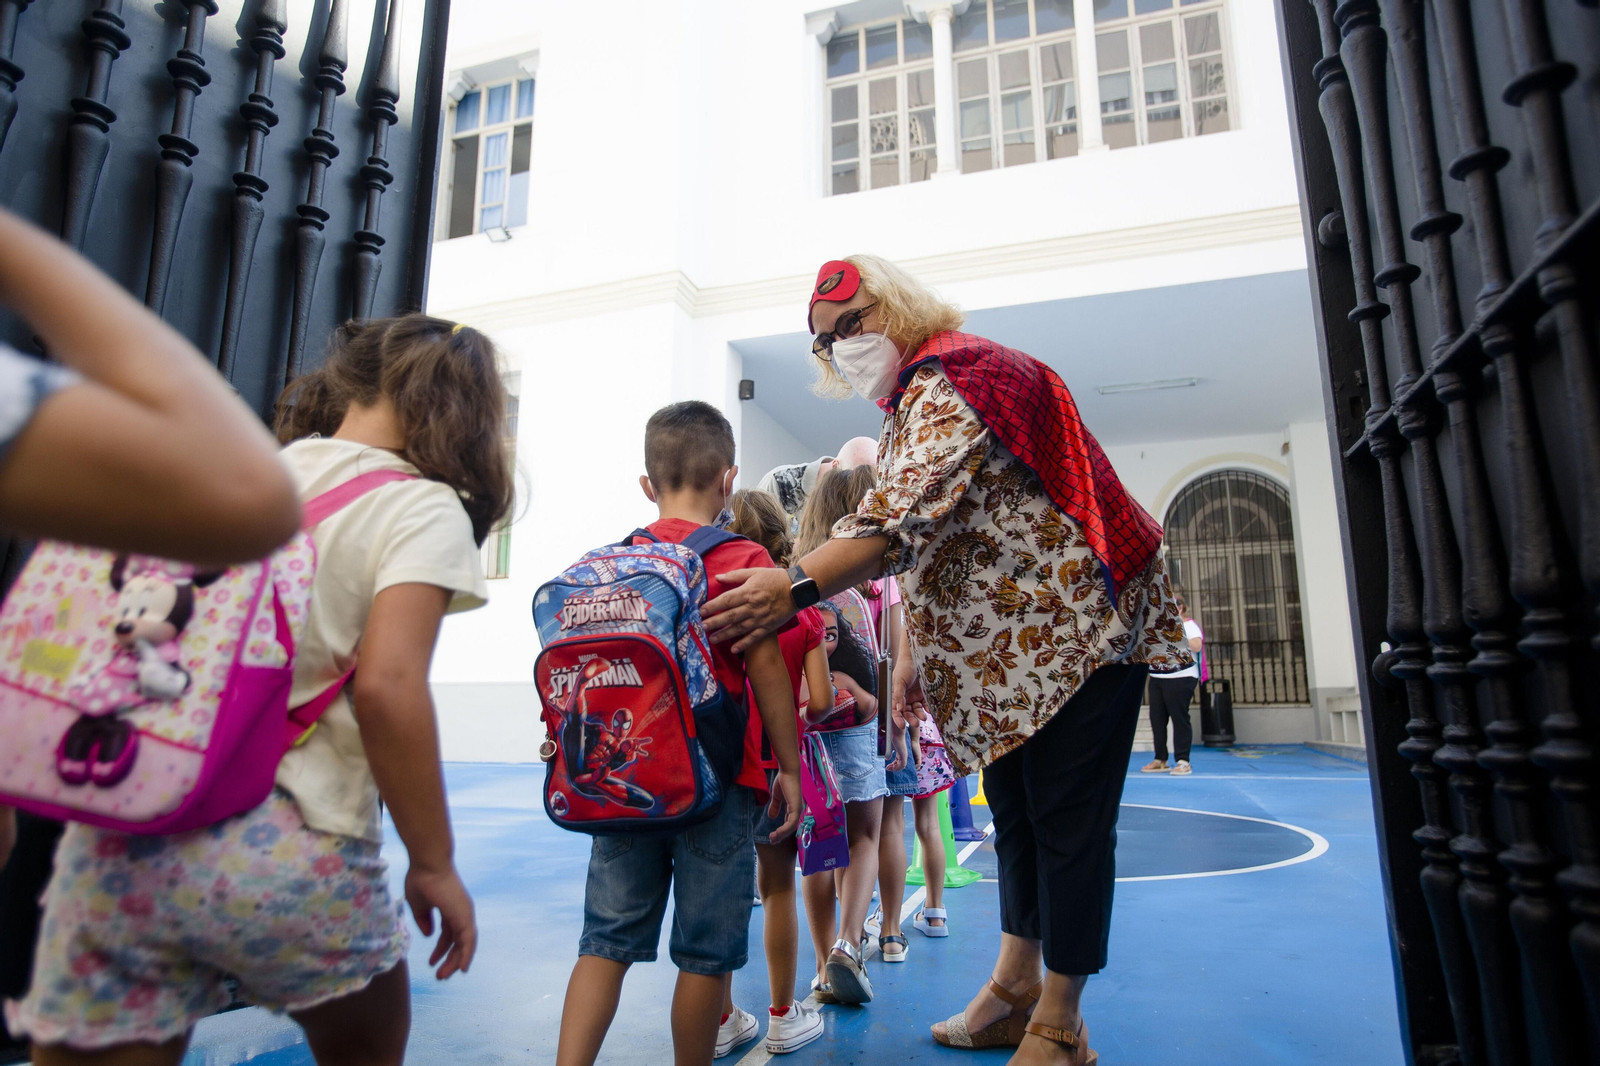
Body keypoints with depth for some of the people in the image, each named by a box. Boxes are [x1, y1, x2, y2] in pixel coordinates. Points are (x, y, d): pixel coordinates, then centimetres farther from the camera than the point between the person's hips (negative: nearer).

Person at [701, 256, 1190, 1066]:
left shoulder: (956, 379, -17)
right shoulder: (907, 411, 14)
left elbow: (909, 515, -34)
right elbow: (933, 549, 17)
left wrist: (797, 586, -41)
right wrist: (918, 656, 15)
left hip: (1076, 627, -10)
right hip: (1002, 648, 10)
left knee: (1067, 822, 0)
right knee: (1015, 815, 17)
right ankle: (1012, 988, 32)